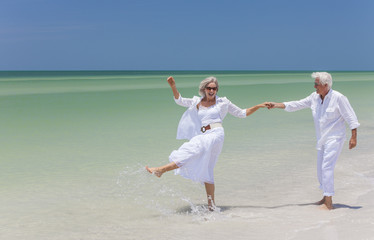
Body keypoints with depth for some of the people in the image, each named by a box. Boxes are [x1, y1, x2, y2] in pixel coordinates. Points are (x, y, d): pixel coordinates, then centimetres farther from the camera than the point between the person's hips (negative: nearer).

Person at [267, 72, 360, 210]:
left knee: (327, 167, -15)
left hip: (335, 139, -7)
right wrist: (277, 105, 3)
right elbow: (297, 105, 9)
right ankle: (326, 197, 30)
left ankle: (328, 203, -12)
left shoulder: (338, 98, -15)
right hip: (322, 140, 7)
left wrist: (354, 137, -17)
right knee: (321, 169, 13)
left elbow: (351, 118, -13)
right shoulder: (315, 97, 3)